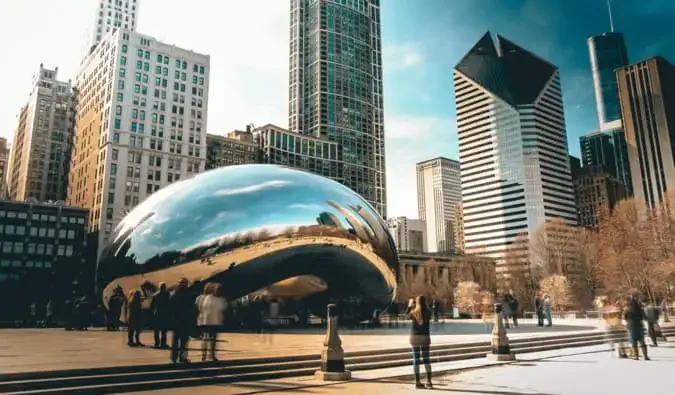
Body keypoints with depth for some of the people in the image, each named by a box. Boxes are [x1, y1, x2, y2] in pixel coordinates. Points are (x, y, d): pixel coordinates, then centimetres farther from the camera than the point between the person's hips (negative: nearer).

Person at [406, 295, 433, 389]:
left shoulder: (413, 312, -7)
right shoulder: (428, 312, -6)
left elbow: (407, 315, 14)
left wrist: (410, 305, 26)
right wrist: (424, 304, 20)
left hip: (415, 337, -1)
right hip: (425, 337, 1)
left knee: (416, 359, 3)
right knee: (426, 359, 8)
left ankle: (417, 382, 4)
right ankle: (429, 382, 5)